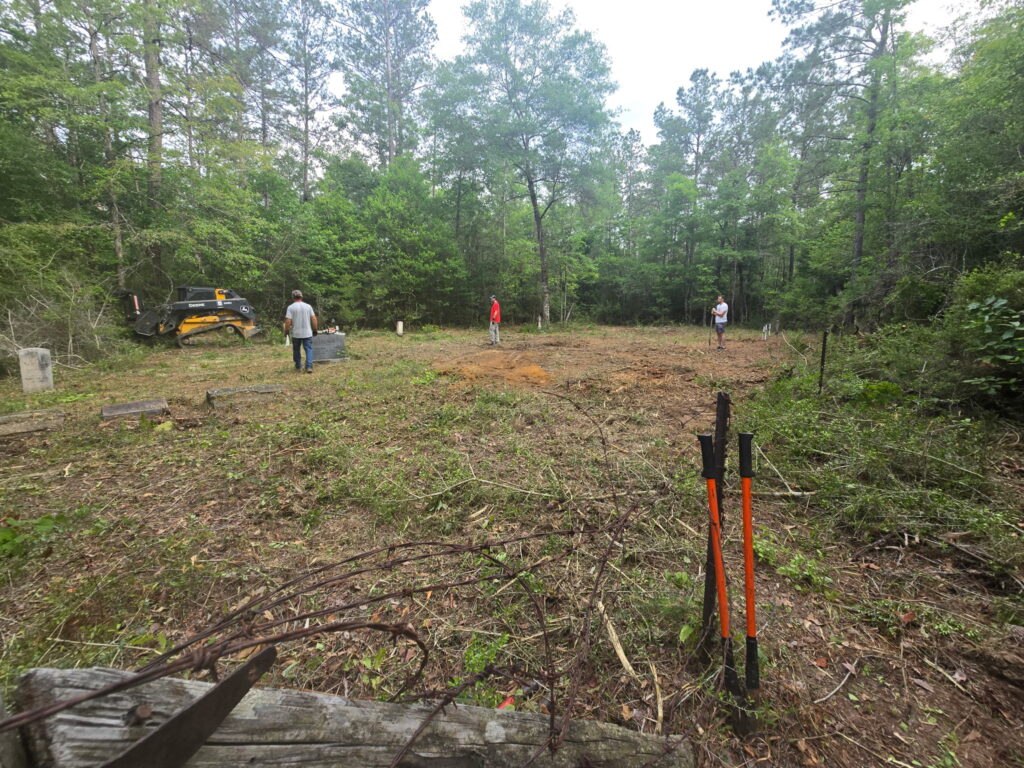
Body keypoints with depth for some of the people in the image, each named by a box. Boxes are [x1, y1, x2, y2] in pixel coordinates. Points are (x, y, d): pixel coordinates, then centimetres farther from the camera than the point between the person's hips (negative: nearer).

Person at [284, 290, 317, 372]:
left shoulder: (291, 307, -5)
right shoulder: (308, 306, 3)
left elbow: (288, 321, -11)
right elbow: (314, 319, 2)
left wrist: (286, 331, 1)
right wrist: (315, 329, 11)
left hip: (296, 334, -1)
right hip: (307, 333, 1)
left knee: (296, 350, 14)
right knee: (309, 349, 2)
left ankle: (298, 367, 23)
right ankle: (309, 367, -11)